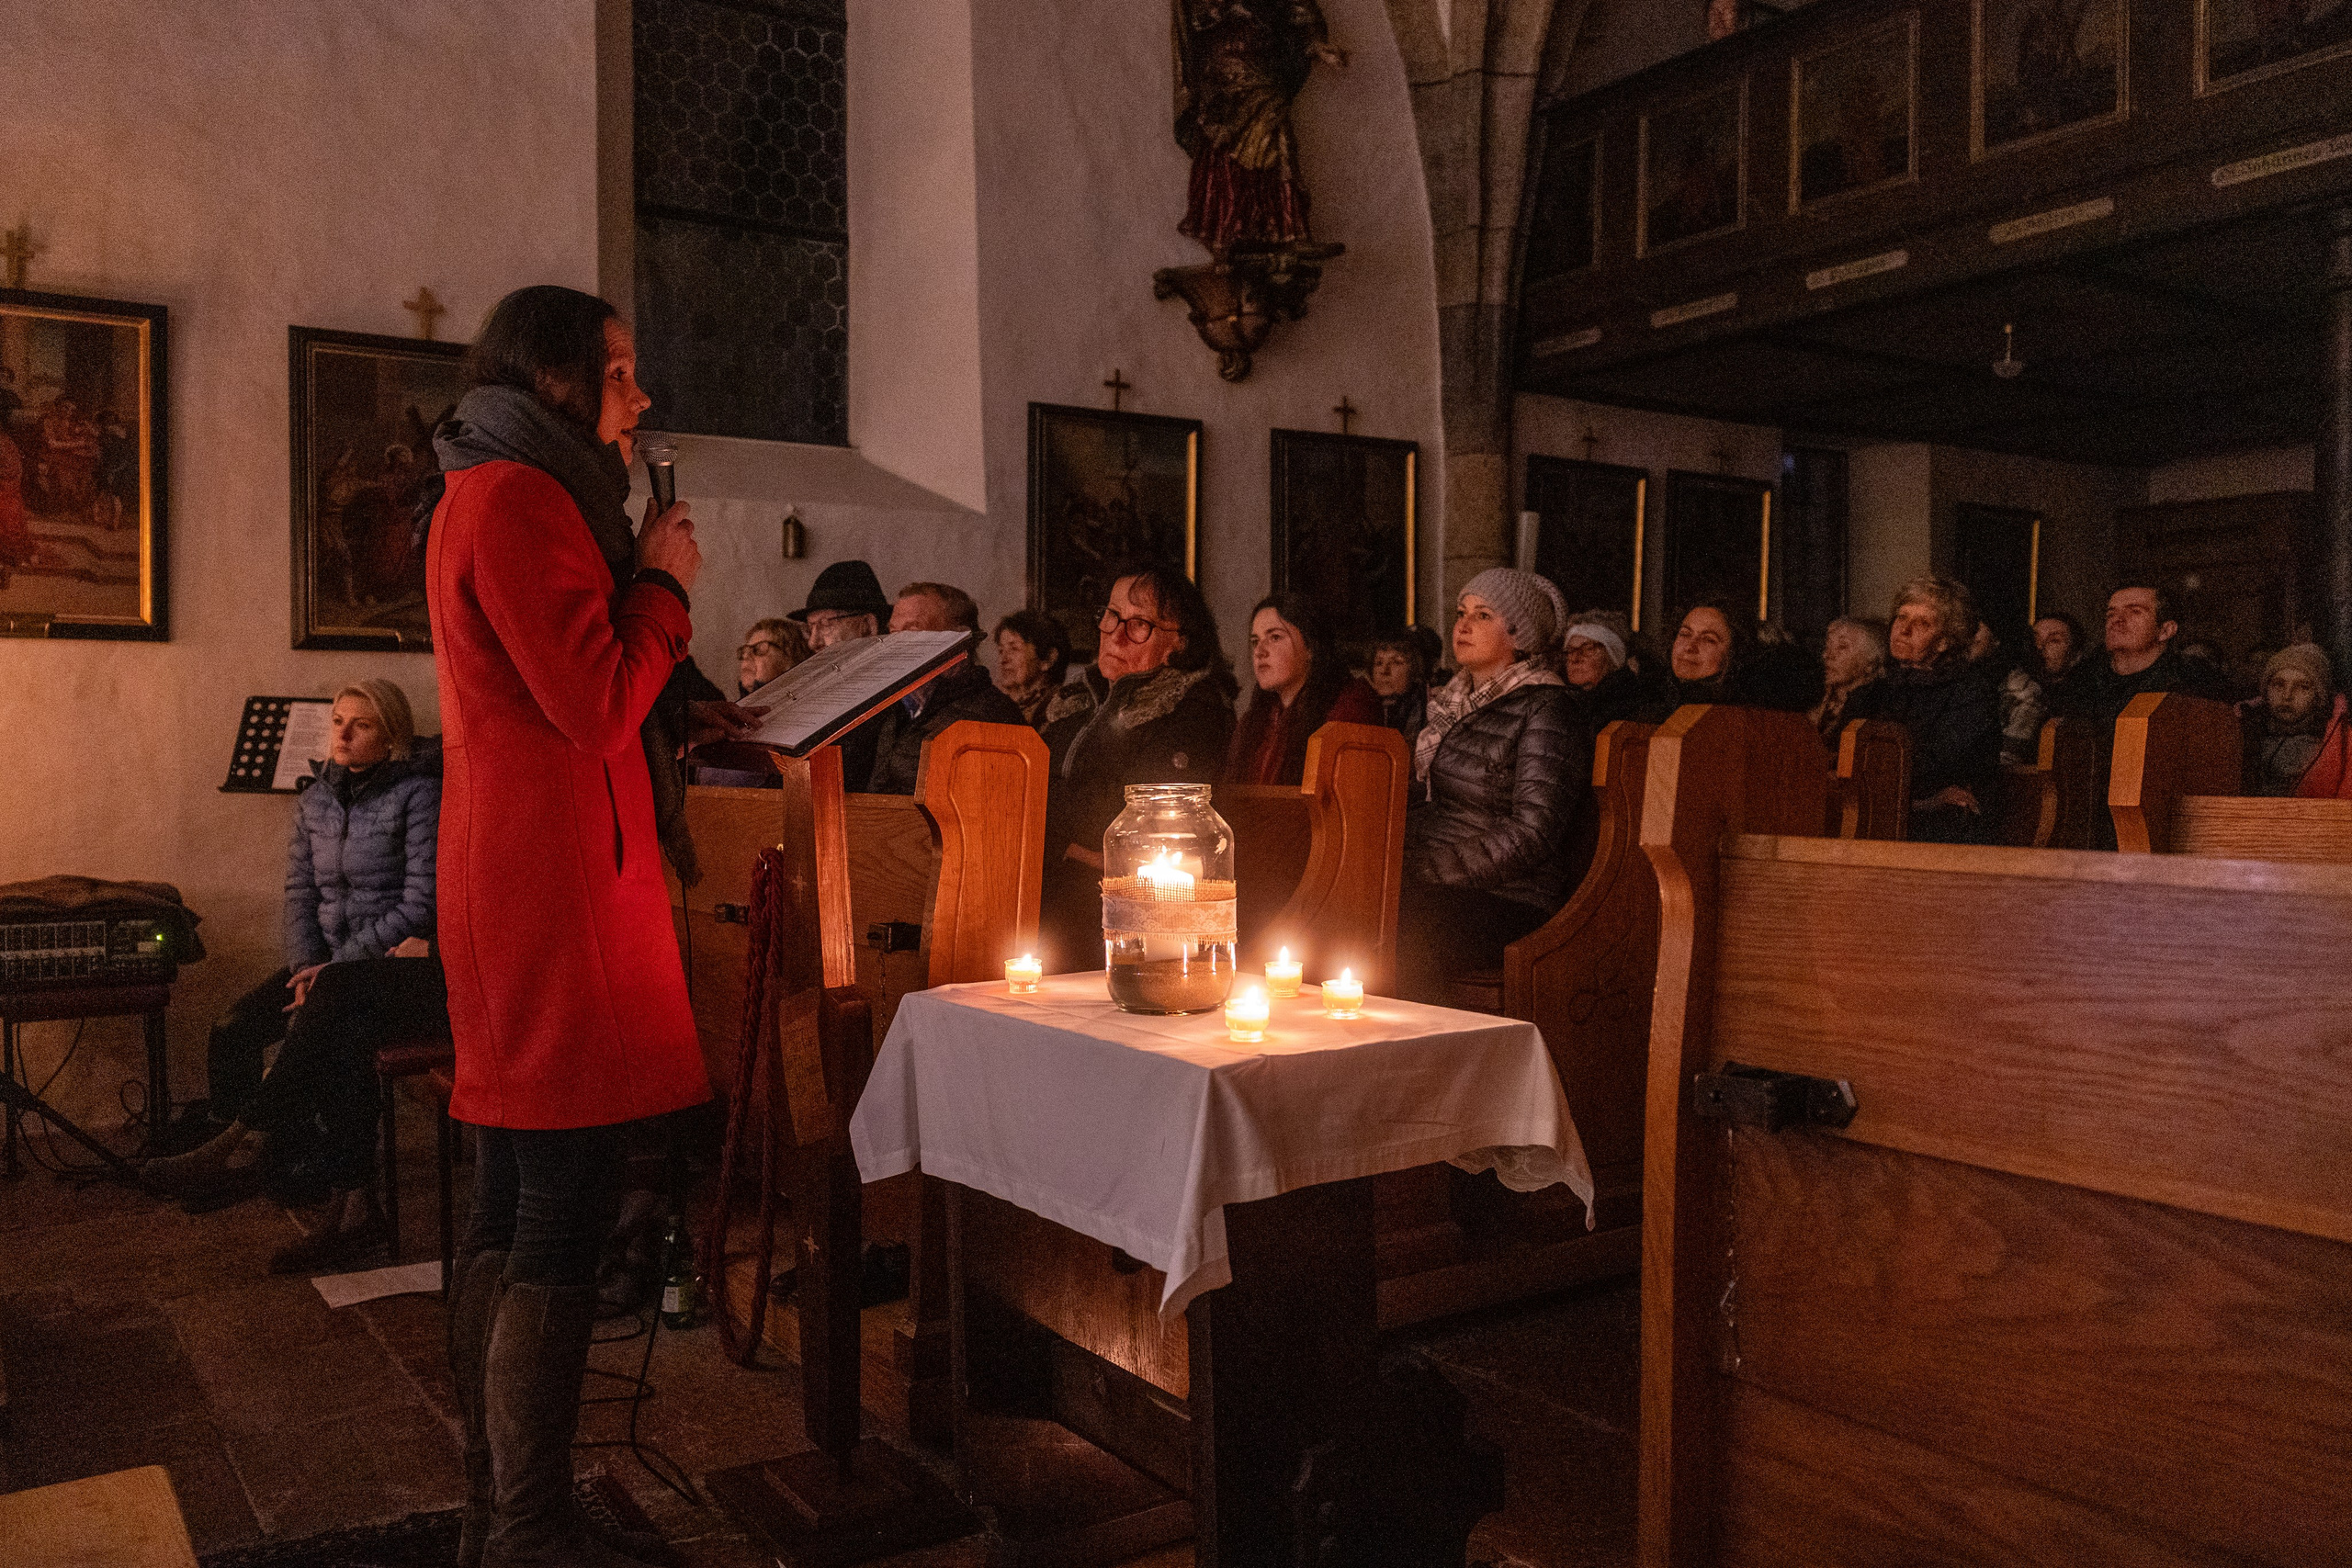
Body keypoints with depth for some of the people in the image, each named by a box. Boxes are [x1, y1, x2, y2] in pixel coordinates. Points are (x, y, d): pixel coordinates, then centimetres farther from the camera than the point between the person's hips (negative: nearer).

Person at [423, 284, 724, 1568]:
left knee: (509, 1209, 13)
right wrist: (664, 582, -3)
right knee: (564, 1217, -7)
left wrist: (676, 724, 16)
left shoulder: (496, 497, 23)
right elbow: (594, 703, -16)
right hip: (558, 889, -11)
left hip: (510, 885, 11)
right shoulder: (517, 499, -10)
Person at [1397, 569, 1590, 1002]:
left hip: (1510, 901, -7)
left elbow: (1532, 836, -16)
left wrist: (1431, 868, -18)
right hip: (1437, 889, 7)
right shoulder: (1455, 701, 18)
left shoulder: (1546, 710, -7)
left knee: (1391, 946, -32)